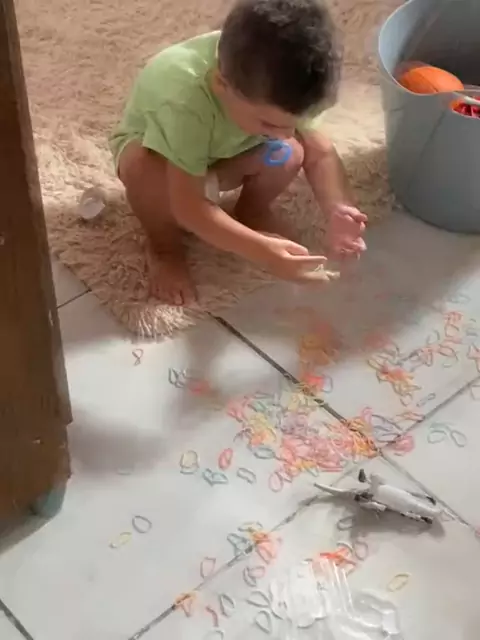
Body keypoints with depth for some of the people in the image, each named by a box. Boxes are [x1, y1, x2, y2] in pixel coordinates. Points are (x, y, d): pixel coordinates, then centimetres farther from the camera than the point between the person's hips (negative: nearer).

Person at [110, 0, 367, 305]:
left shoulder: (280, 87, -30)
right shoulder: (185, 102, -45)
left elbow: (320, 152, -20)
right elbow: (189, 207, -42)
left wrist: (339, 209, -39)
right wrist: (262, 251, -48)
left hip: (223, 152, 4)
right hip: (154, 146, -4)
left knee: (291, 153, -25)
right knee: (144, 167, -39)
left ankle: (253, 211, 8)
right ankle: (165, 245, -7)